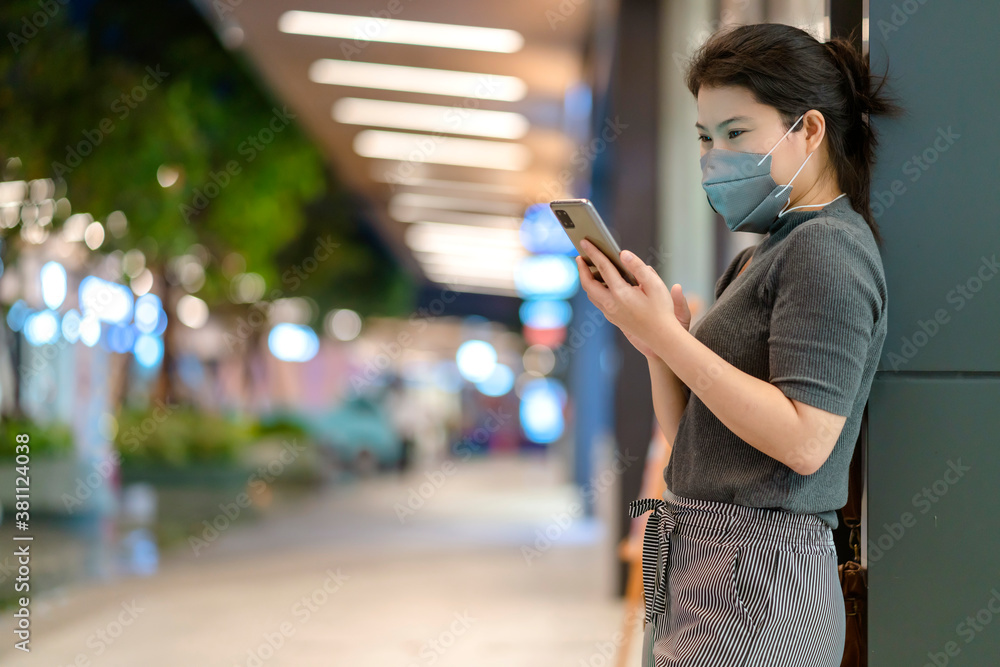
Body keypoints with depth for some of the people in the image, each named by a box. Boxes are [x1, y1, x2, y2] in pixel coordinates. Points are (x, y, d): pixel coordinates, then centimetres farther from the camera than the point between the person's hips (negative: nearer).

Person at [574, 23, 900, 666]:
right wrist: (656, 335, -1)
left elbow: (805, 440, -21)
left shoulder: (827, 246, -10)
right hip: (700, 565, 9)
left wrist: (668, 337, -19)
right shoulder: (761, 255, 18)